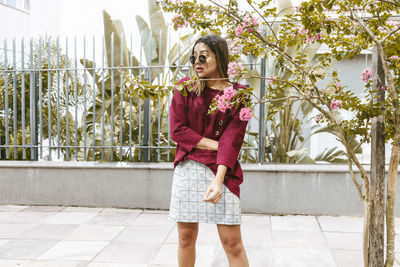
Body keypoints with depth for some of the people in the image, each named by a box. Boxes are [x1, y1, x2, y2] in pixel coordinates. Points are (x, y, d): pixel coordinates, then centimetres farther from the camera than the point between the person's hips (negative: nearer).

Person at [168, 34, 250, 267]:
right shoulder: (185, 87, 5)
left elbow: (233, 139, -10)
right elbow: (177, 130, -1)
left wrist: (217, 180, -21)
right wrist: (214, 144, -9)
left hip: (221, 171, -2)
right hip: (187, 169, 2)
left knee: (232, 242, -2)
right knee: (186, 236, 9)